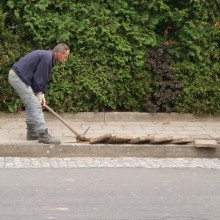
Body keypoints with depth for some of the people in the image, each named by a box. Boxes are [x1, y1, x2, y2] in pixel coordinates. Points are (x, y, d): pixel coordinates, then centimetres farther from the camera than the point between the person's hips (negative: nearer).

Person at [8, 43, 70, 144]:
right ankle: (43, 135, -15)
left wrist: (42, 95, 7)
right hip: (18, 77, -11)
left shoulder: (48, 57, 15)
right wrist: (39, 94, -3)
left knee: (30, 105, 18)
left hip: (16, 76, 11)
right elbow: (38, 78, -16)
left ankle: (31, 132, 23)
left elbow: (44, 79, 17)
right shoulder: (46, 57, -17)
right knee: (35, 106, -12)